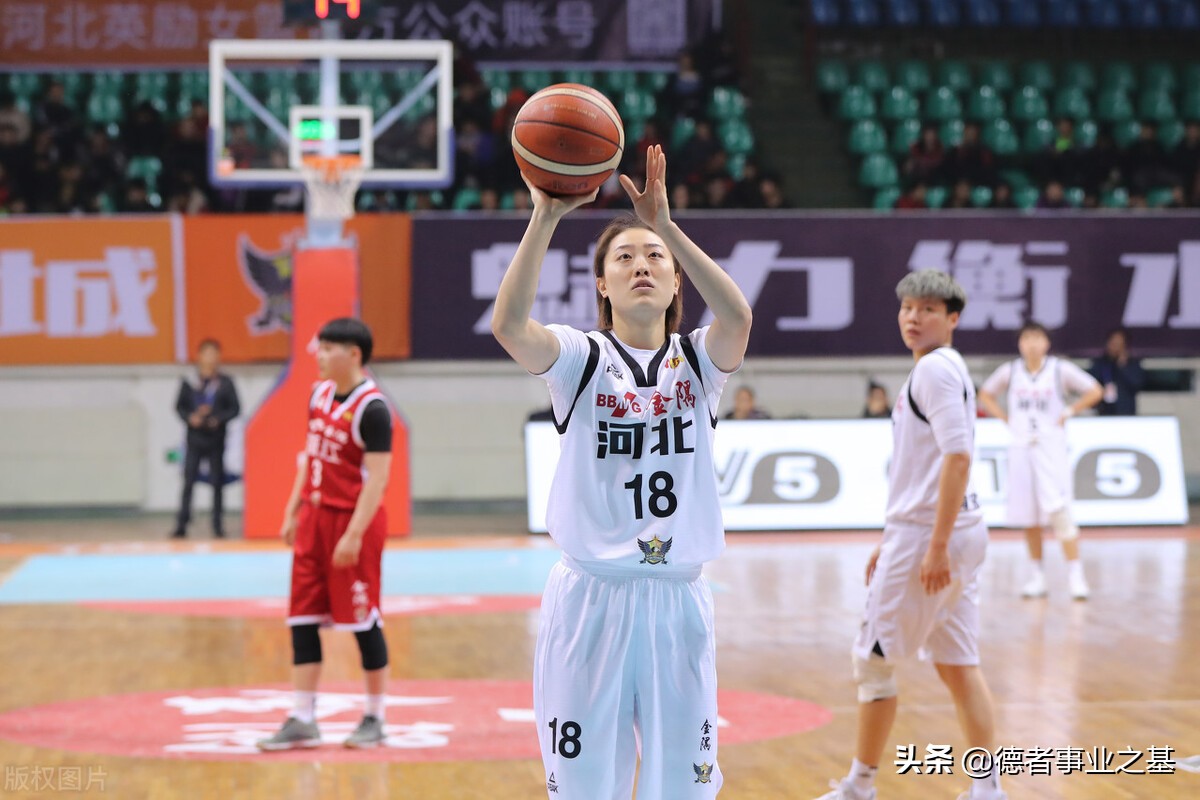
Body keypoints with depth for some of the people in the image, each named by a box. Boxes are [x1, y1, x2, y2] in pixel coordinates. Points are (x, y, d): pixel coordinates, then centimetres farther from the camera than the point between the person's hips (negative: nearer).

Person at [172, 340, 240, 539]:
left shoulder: (225, 383, 0)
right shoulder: (189, 382, 1)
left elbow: (235, 408, 1)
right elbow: (179, 406, 6)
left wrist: (219, 419, -13)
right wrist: (190, 417, -11)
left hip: (216, 438, 0)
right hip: (194, 437, 0)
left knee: (217, 481, 4)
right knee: (188, 481, -2)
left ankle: (217, 524, 11)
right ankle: (181, 524, 1)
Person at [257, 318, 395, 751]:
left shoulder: (371, 407, -16)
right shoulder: (320, 394, 9)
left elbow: (377, 476, -19)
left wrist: (354, 534, -23)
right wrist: (293, 512, 15)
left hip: (352, 521, -8)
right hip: (315, 518, 8)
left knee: (364, 619, 2)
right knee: (303, 618, 5)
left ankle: (374, 717, 14)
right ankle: (302, 720, 9)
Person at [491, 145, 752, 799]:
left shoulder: (698, 359, 5)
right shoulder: (580, 358, 0)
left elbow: (737, 315, -18)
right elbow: (509, 325, -21)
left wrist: (666, 224, -25)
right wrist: (546, 217, -26)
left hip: (677, 600, 2)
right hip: (590, 598, -2)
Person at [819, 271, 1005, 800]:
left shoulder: (935, 369, -13)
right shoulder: (937, 370, 17)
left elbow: (958, 458, -22)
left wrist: (937, 546, -24)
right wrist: (894, 540, 26)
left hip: (929, 535, -9)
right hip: (924, 533, 9)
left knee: (873, 659, 1)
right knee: (956, 663, 9)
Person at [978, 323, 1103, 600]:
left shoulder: (1060, 370, -2)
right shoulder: (1009, 372, 5)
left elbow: (1094, 391, 3)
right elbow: (985, 395, 20)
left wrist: (1068, 413, -3)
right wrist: (1005, 418, 7)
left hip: (1051, 447, -3)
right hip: (1021, 449, 3)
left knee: (1059, 509, -15)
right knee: (1028, 516, 5)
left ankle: (1075, 574, -14)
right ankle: (1037, 576, 15)